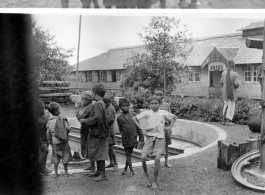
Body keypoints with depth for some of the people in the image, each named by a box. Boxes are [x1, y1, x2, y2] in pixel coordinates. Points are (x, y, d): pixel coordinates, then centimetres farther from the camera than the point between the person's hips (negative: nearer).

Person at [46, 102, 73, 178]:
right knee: (65, 156, 10)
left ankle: (56, 173, 17)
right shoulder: (62, 119, -14)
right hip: (63, 141, -3)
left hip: (55, 142, 3)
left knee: (56, 157, 13)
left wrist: (50, 142, 13)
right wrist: (69, 127, 10)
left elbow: (48, 133, 2)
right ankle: (66, 172, 17)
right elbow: (68, 129, -13)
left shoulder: (49, 121, -1)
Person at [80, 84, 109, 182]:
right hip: (97, 132, 10)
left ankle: (102, 174, 7)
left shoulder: (98, 104, -20)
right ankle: (98, 171, 31)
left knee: (99, 153, -2)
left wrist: (85, 120, -20)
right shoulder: (101, 103, 11)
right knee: (97, 153, 19)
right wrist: (86, 120, 17)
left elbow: (97, 117, -31)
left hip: (99, 132, -10)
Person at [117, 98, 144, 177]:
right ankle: (131, 170, 17)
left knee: (129, 154, 11)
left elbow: (138, 126, 5)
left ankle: (125, 168, 29)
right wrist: (123, 134, 0)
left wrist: (141, 137, 4)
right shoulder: (119, 118, 0)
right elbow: (120, 129, 7)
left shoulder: (133, 115, 3)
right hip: (125, 139, -1)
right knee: (128, 155, 4)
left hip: (133, 138, 1)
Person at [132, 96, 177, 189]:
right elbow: (134, 118, 7)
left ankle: (155, 181, 5)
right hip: (150, 137, 0)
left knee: (157, 159, -11)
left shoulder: (164, 113, 6)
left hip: (160, 138, 0)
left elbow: (174, 117, 22)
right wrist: (141, 127, -1)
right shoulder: (147, 112, 3)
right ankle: (146, 176, 12)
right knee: (143, 157, -15)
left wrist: (170, 127, 11)